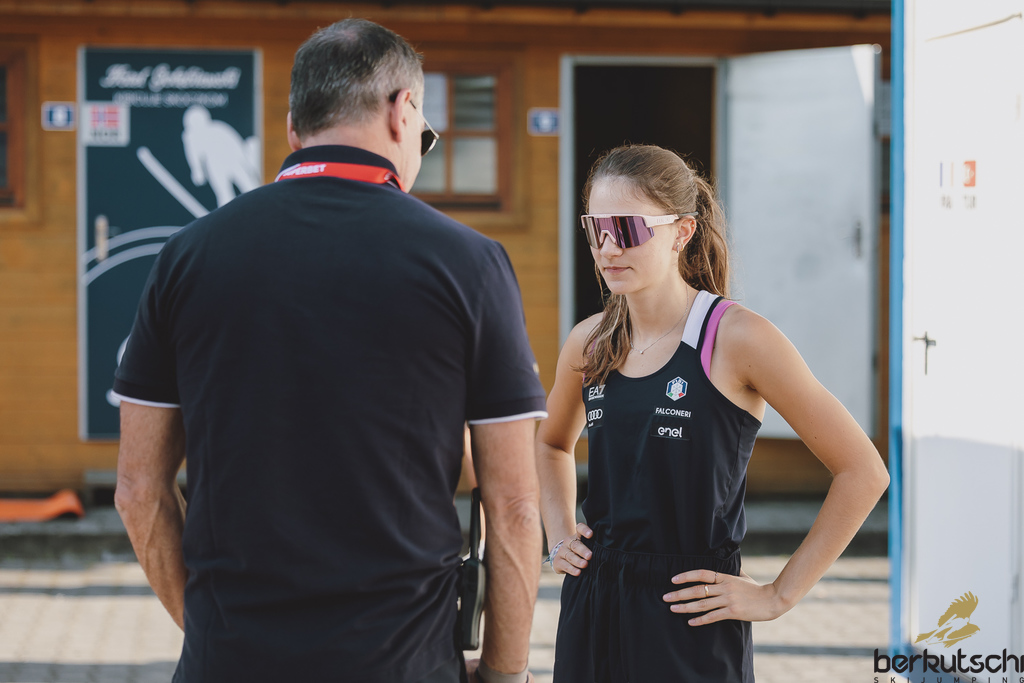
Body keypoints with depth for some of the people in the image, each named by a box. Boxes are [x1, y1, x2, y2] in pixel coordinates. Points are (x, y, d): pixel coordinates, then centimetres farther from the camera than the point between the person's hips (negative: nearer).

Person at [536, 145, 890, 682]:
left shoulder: (736, 339, -11)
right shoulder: (589, 344, 5)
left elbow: (862, 472, -10)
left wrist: (778, 596, -9)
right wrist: (559, 537, 13)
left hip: (692, 634, -5)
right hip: (590, 614, 5)